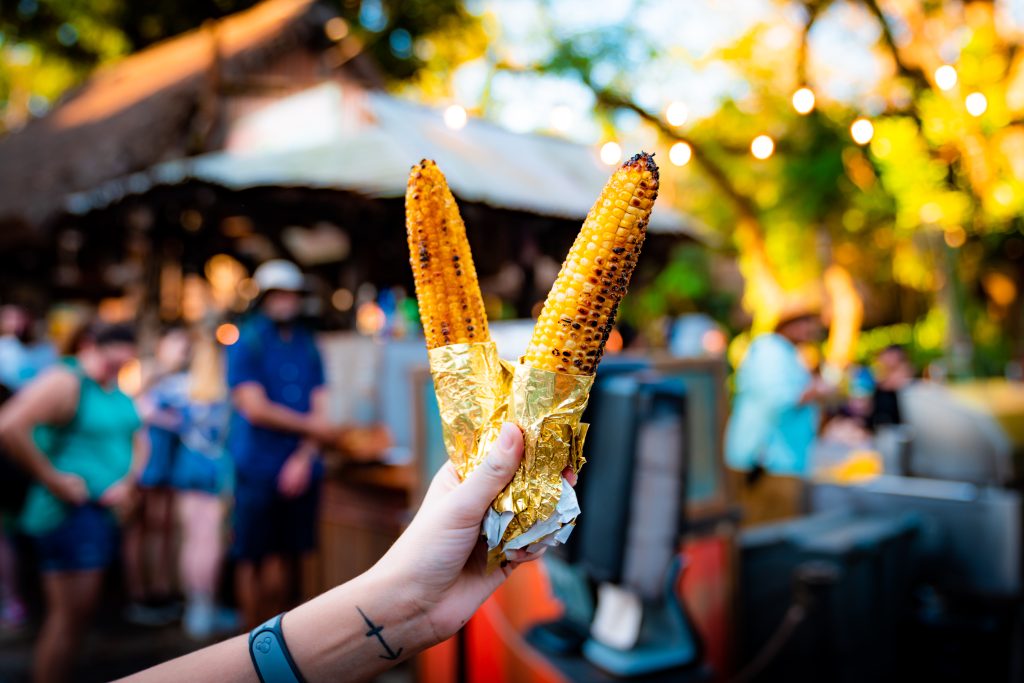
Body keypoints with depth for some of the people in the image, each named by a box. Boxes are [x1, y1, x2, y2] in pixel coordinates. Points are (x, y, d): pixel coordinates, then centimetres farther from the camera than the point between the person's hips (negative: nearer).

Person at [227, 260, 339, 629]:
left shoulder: (308, 345, 11)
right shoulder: (246, 343, -2)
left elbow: (319, 410, 5)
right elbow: (255, 409, -11)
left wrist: (303, 459, -8)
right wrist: (308, 426, -5)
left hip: (299, 470, 4)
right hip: (257, 470, -4)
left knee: (284, 554, 10)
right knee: (252, 557, 2)